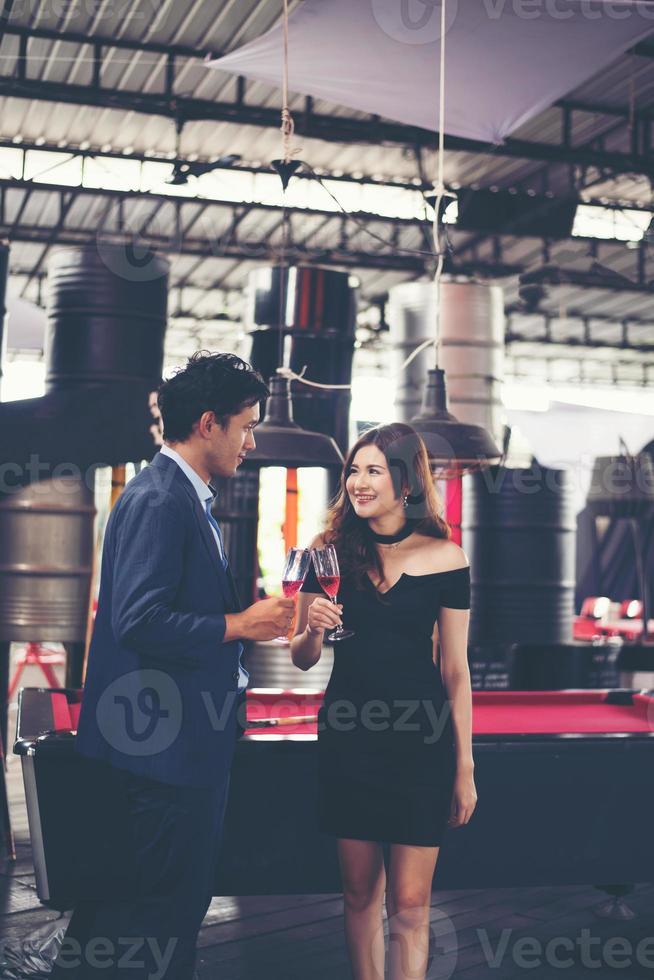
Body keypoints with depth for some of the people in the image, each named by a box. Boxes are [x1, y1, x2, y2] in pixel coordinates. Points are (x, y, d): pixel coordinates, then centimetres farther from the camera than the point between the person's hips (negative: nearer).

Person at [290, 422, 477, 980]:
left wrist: (465, 769, 1)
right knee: (360, 894, 13)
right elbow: (302, 658, 7)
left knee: (409, 905, 1)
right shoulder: (332, 551, 1)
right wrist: (312, 630, -17)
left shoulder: (444, 557, -5)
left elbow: (455, 670, -1)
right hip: (348, 738, 2)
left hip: (419, 741, -2)